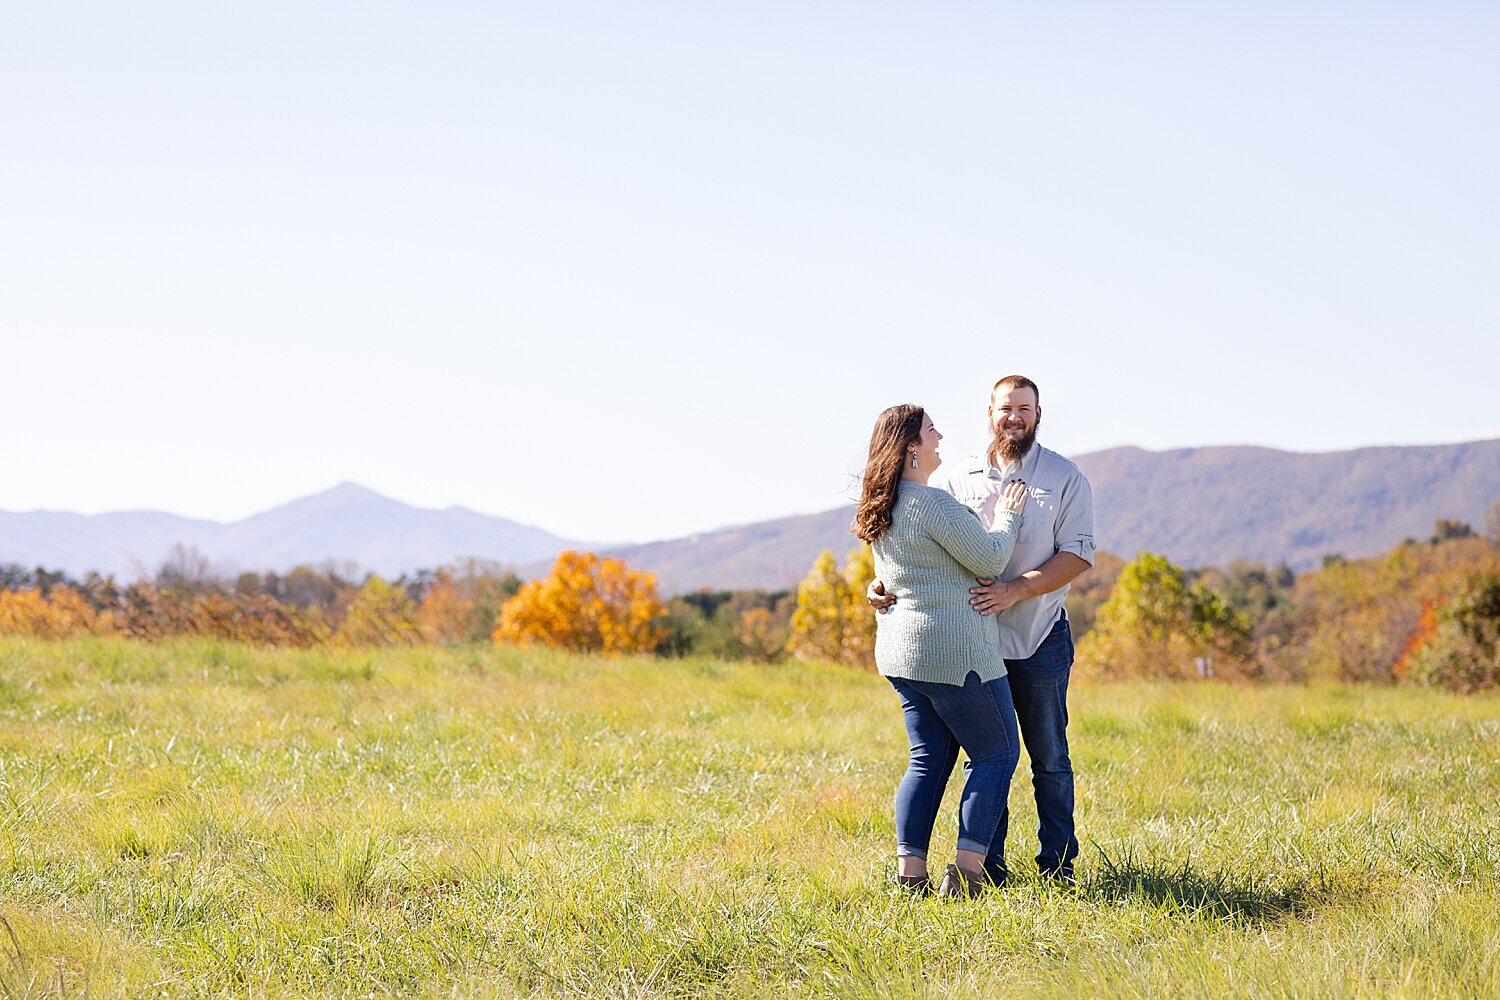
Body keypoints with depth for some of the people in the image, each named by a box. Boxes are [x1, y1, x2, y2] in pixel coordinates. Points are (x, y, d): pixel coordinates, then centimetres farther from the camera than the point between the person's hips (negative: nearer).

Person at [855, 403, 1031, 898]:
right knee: (996, 754, 2)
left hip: (900, 650, 9)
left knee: (929, 759, 14)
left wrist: (984, 513, 24)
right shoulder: (933, 504, -19)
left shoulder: (883, 506, 11)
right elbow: (990, 560, -13)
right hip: (954, 652, -9)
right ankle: (966, 871, -4)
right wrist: (1006, 517, 2)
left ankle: (909, 871, 8)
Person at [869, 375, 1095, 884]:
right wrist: (888, 584, -8)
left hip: (1039, 639, -2)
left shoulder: (1064, 478, 0)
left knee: (1049, 757, 5)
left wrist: (1016, 589, -21)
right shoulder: (961, 478, 7)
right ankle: (987, 862, 13)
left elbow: (1078, 554, -9)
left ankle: (1058, 861, 13)